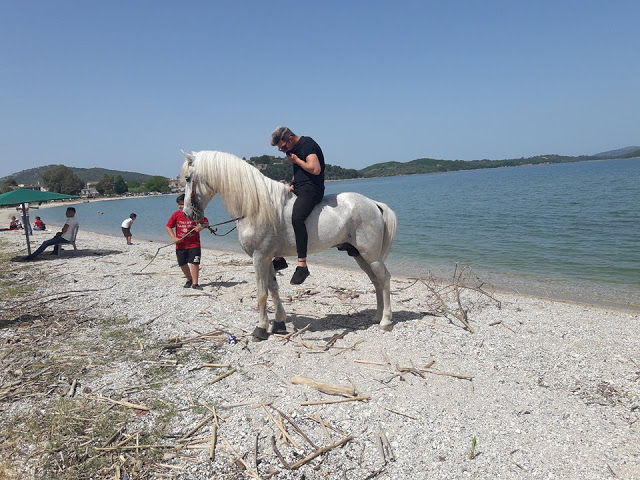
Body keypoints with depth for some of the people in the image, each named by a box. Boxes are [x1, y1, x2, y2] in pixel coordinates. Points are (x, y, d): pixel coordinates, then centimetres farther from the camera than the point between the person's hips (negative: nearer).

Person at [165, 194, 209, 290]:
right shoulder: (176, 214, -3)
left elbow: (206, 223, 4)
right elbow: (168, 227, 4)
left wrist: (201, 227, -19)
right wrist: (174, 237, -10)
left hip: (194, 244, -3)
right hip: (180, 245, 3)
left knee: (194, 262, -9)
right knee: (182, 264, 11)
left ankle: (195, 283, -1)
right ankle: (189, 279, 33)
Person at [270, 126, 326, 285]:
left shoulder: (307, 144, -10)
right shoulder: (293, 149, 20)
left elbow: (315, 169, -22)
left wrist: (296, 160, -10)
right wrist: (292, 184, 12)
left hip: (311, 190, -11)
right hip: (298, 189, 11)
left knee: (297, 217, -35)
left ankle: (302, 265, -35)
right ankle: (279, 258, 18)